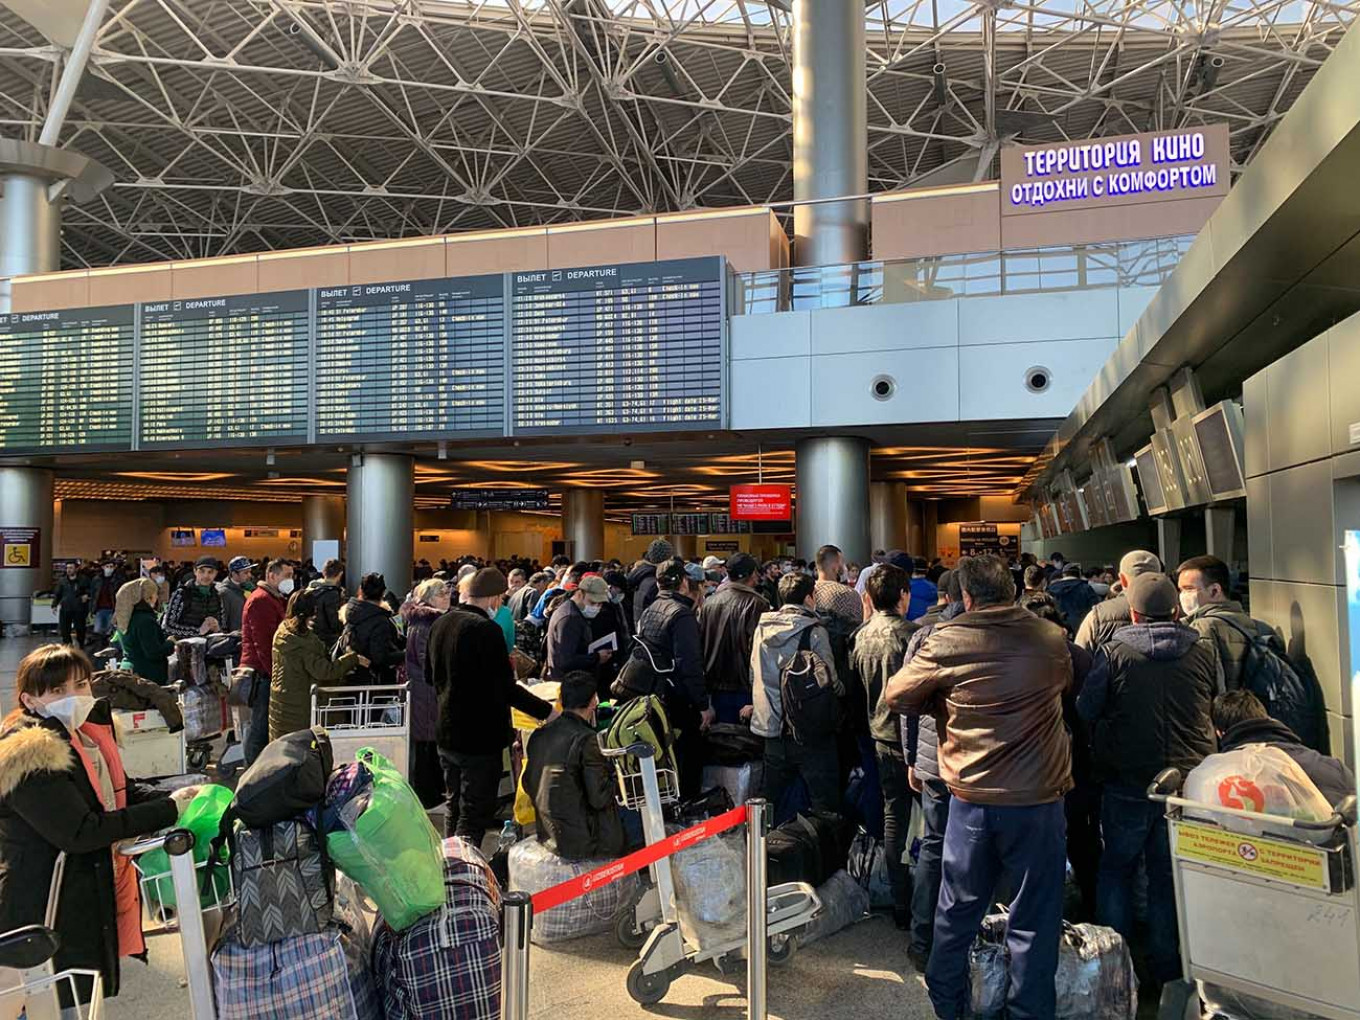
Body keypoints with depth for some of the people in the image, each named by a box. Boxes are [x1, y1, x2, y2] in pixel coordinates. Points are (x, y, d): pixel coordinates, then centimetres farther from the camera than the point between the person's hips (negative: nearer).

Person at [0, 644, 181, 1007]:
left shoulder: (86, 733, 5)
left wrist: (178, 801, -7)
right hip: (51, 917, -9)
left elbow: (120, 789, 12)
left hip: (96, 901, 9)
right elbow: (81, 832, -28)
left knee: (92, 997, 21)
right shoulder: (29, 757, -24)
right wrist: (167, 810, -25)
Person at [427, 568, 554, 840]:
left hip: (446, 733, 8)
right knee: (475, 816, 2)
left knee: (454, 808, 21)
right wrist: (547, 711, -13)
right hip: (480, 737, -8)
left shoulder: (441, 623, 3)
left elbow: (429, 673, 16)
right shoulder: (486, 629, -22)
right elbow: (506, 689, -21)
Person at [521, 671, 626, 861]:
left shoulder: (539, 735, 2)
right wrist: (616, 773, -1)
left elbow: (528, 785, 12)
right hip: (582, 843, -7)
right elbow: (599, 798, -19)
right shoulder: (585, 739, -20)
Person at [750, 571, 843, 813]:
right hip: (811, 730, -6)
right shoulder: (813, 631, -13)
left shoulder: (762, 628, 4)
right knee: (825, 804, 2)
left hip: (772, 727, 6)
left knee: (773, 802, 16)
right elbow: (831, 681, -14)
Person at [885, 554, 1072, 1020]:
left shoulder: (948, 642, -9)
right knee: (1033, 918, 11)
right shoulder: (1051, 640, -5)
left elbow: (896, 696, 0)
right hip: (1038, 798, -1)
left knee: (958, 910, 18)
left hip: (971, 798, 1)